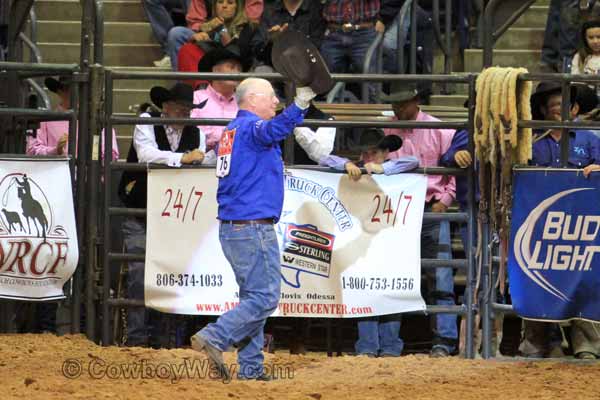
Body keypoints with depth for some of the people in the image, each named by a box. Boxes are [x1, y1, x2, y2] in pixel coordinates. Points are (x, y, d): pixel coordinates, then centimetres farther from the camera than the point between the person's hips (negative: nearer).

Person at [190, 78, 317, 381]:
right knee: (265, 298, -9)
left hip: (231, 228, 10)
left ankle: (250, 367, 12)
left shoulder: (232, 130, 17)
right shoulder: (250, 126, -13)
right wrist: (298, 107, -54)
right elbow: (273, 129, -37)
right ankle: (213, 338, -17)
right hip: (254, 227, -10)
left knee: (253, 297, 14)